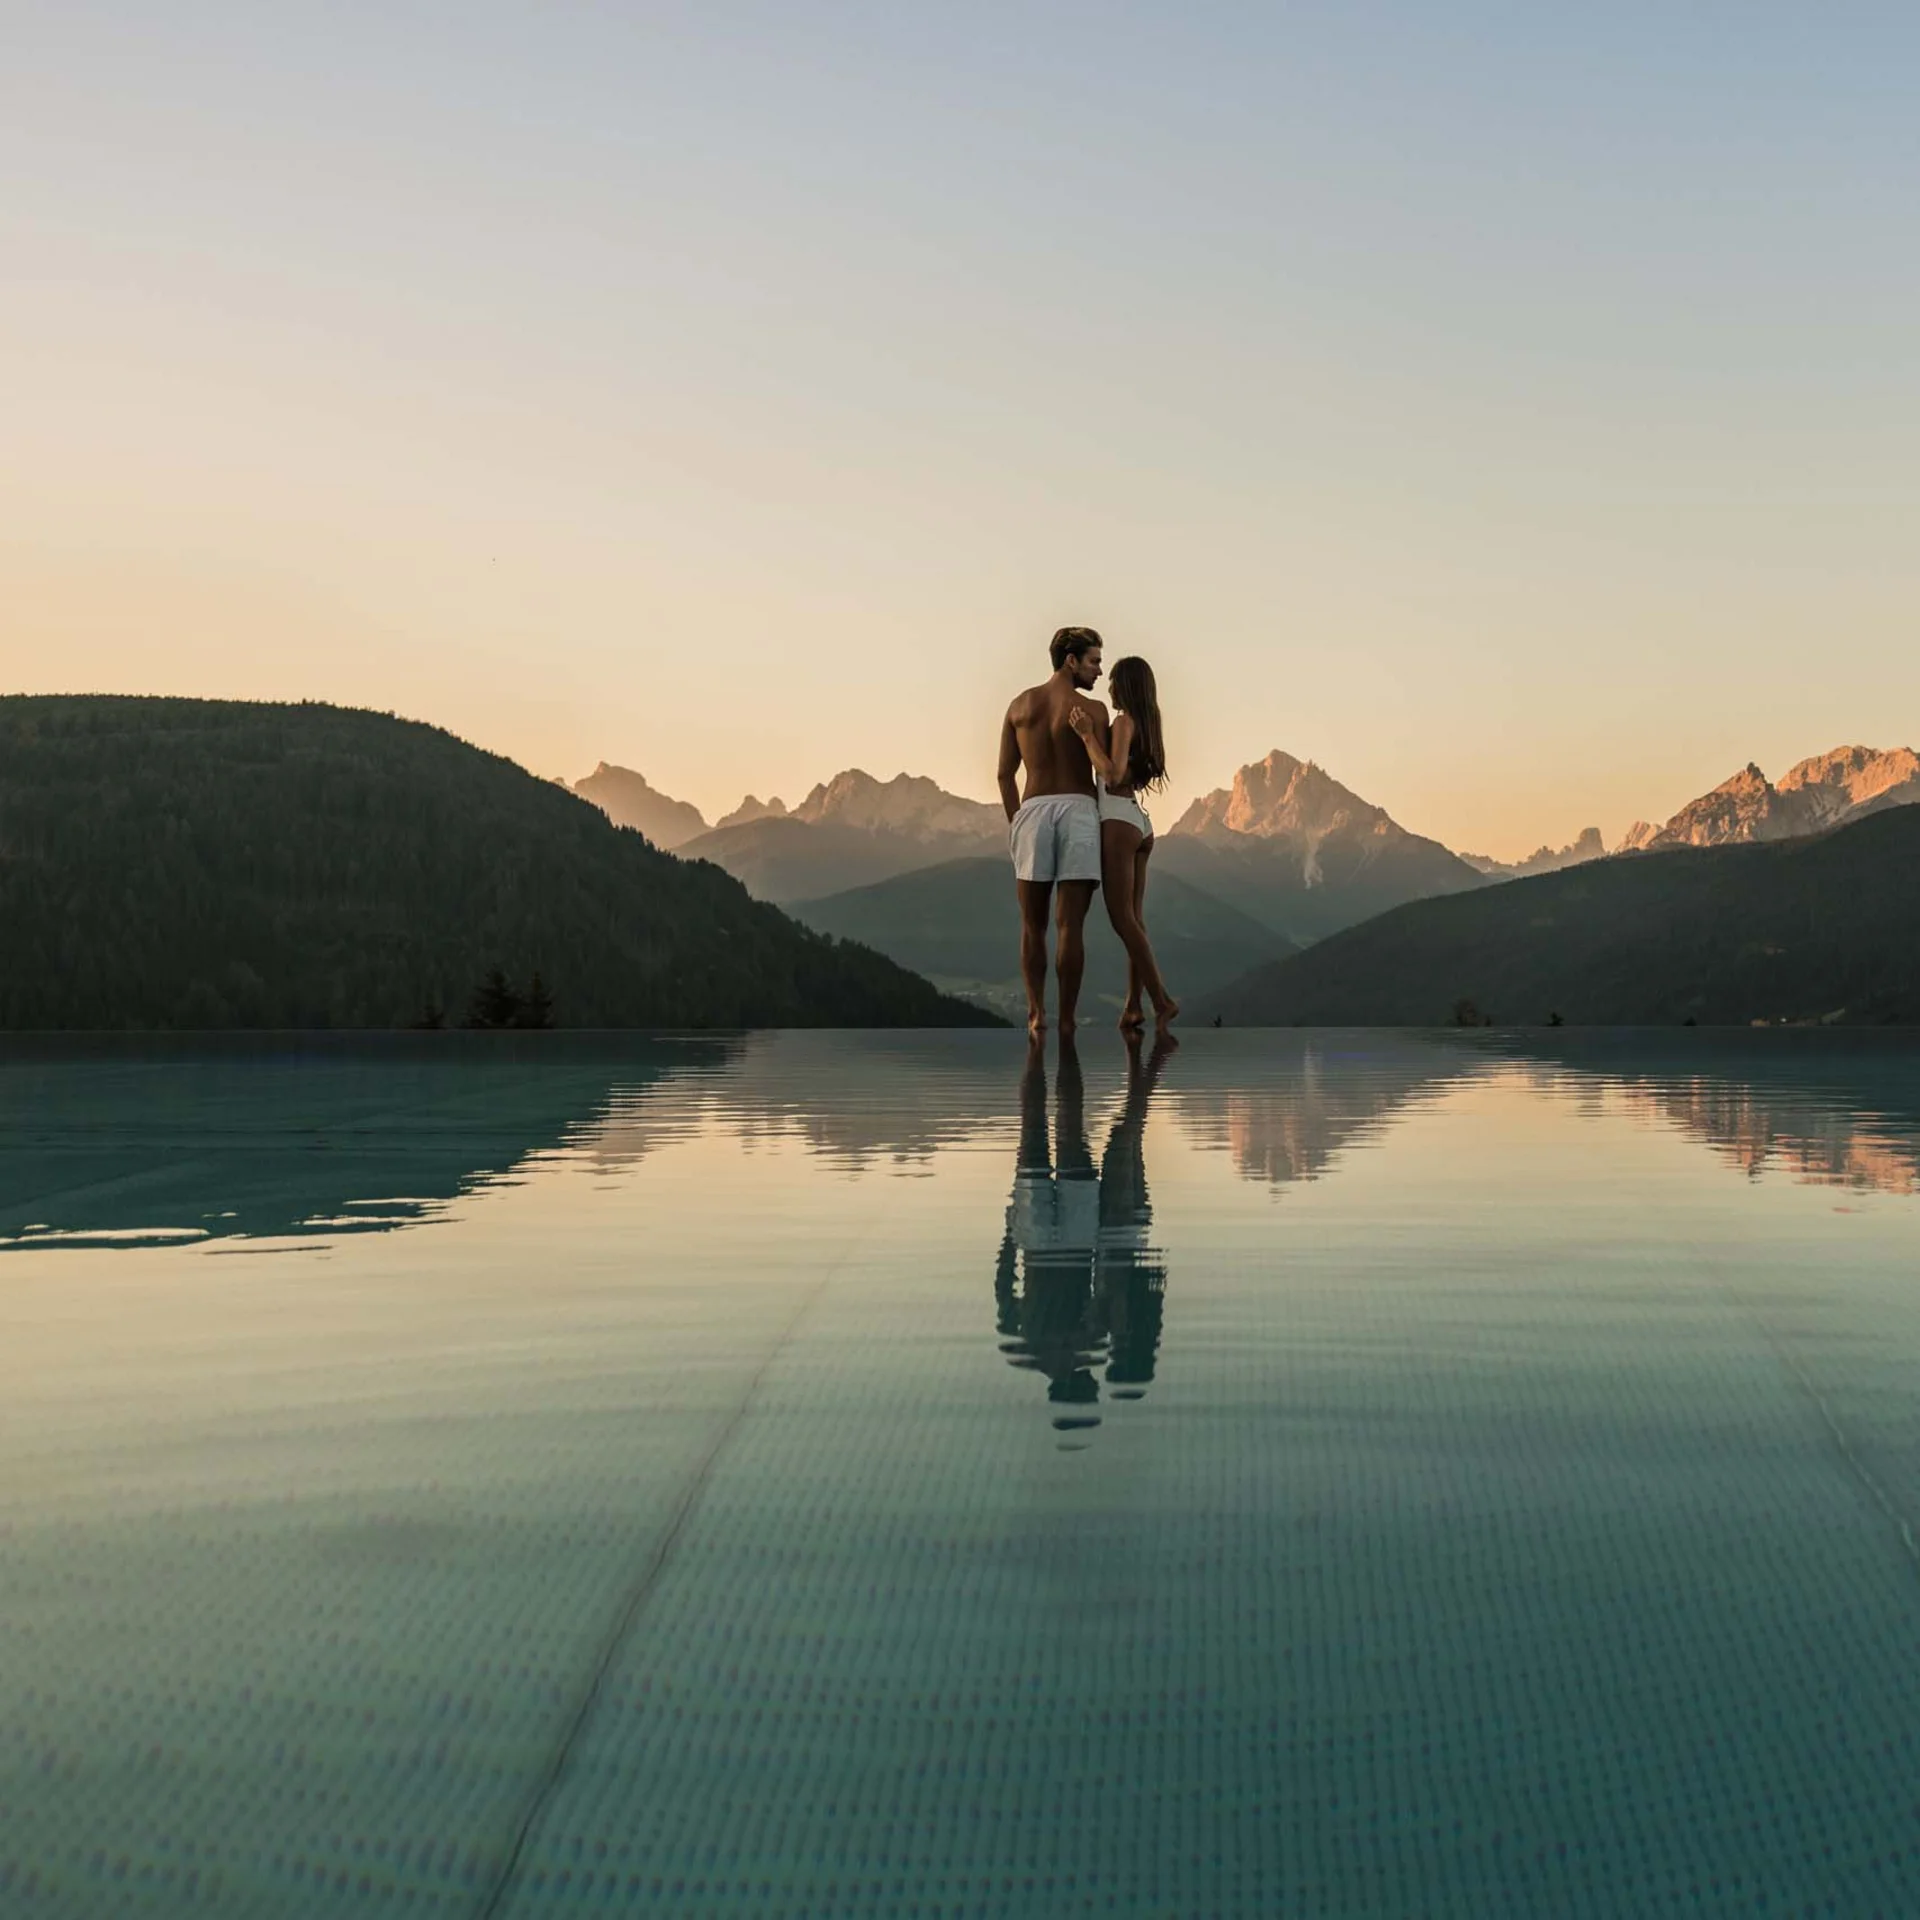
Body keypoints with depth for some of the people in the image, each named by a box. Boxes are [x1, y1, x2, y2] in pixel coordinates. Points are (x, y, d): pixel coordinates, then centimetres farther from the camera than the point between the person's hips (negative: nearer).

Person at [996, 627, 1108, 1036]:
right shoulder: (1092, 710, -1)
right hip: (1079, 810, -3)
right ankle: (1066, 1019, -3)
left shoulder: (1020, 704, 11)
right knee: (1070, 926, -3)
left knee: (1033, 925, 11)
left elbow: (1005, 774, 9)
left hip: (1033, 811, 3)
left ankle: (1036, 1012, 3)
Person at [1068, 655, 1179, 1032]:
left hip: (1118, 821, -9)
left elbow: (1113, 774, -20)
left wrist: (1087, 735, -16)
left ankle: (1162, 999, -14)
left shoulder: (1123, 721, -11)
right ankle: (1134, 1005, 6)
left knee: (1122, 917, -9)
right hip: (1139, 822, 9)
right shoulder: (1146, 724, 14)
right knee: (1134, 918, 7)